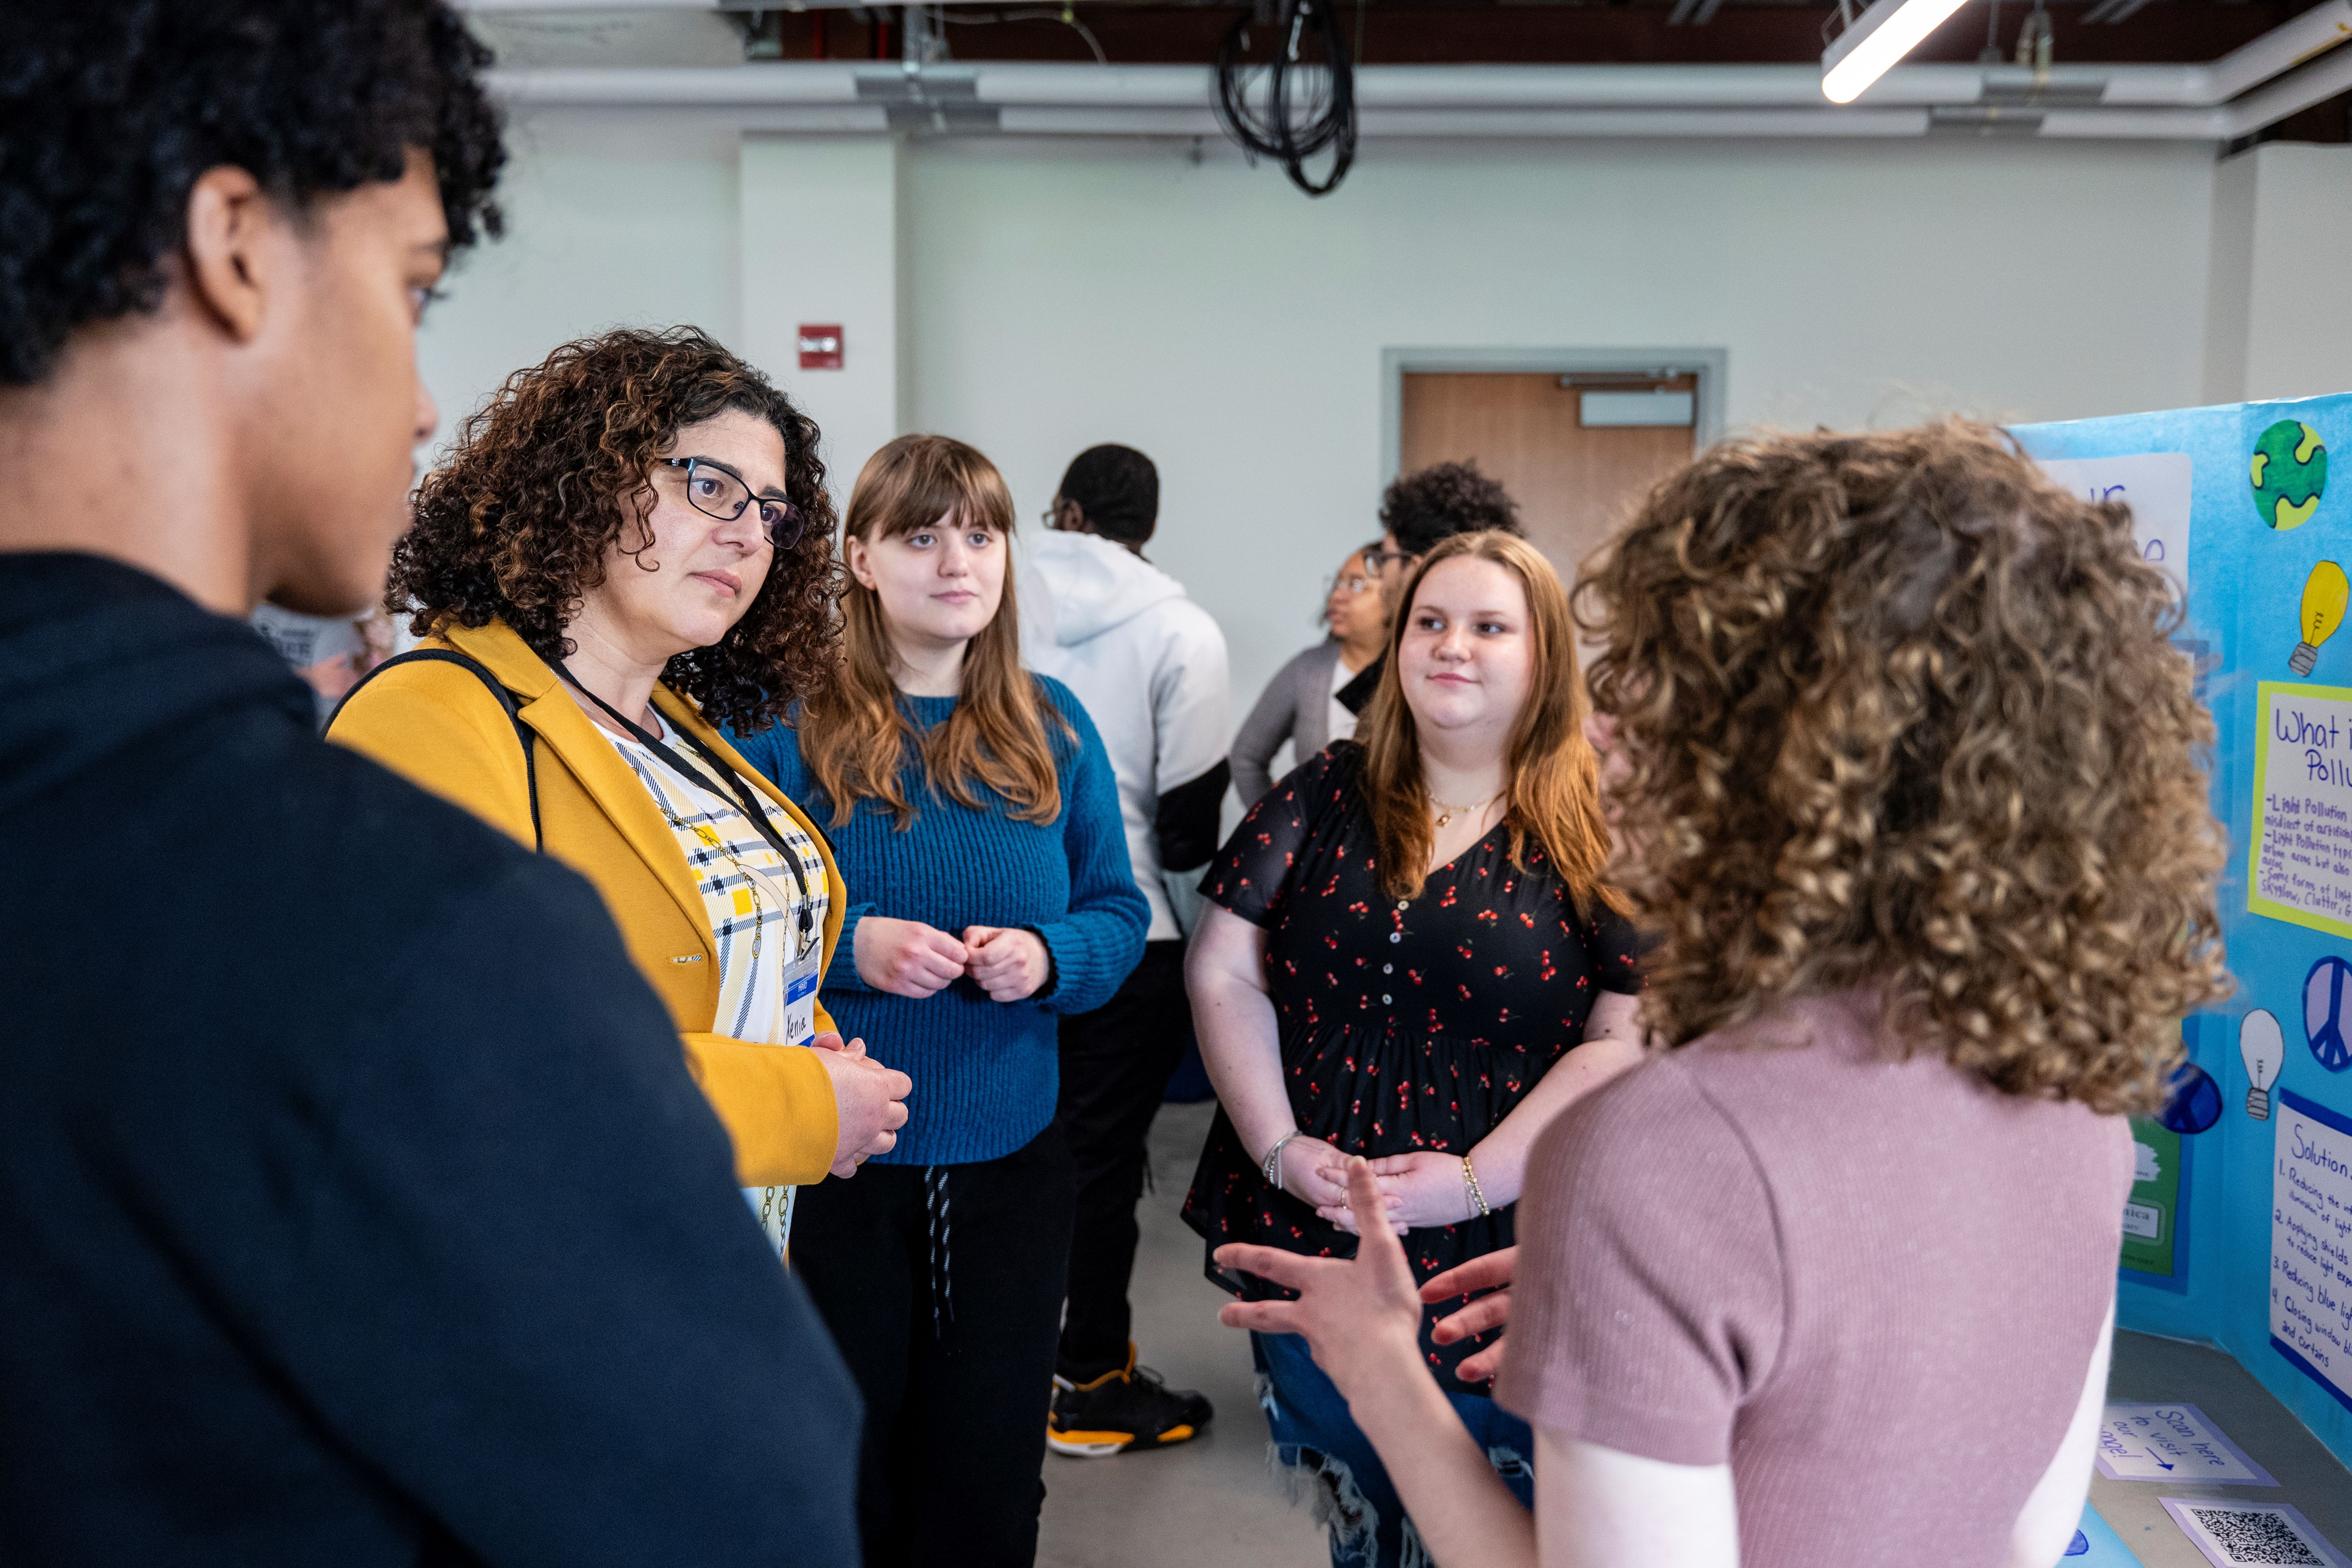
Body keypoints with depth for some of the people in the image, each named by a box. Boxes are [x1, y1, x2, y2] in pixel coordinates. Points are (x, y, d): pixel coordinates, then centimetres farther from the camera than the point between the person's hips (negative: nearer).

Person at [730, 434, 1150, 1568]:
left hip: (1011, 1156, 3)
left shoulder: (1052, 727, 5)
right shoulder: (785, 722, -7)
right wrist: (850, 945, -22)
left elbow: (1118, 911, 6)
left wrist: (1050, 954, -14)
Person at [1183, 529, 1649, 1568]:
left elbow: (1628, 1042, -10)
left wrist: (1473, 1180, -17)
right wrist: (1283, 1150, -8)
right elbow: (1223, 976, 2)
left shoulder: (1600, 832, -5)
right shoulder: (1325, 797, 4)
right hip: (1304, 1244, 3)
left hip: (1499, 1259, -2)